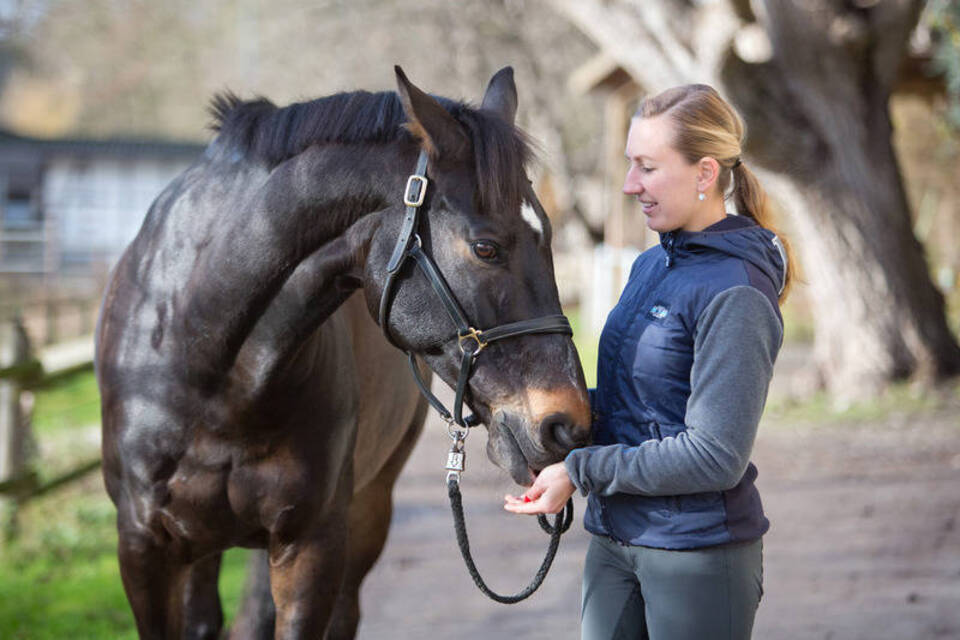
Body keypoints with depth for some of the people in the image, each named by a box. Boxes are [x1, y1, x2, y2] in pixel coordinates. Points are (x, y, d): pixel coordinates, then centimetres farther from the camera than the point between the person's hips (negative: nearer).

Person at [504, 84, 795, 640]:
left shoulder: (735, 295, -17)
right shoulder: (650, 266, 10)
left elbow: (715, 456, -21)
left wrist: (580, 470, -18)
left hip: (699, 551, -8)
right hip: (614, 540, 8)